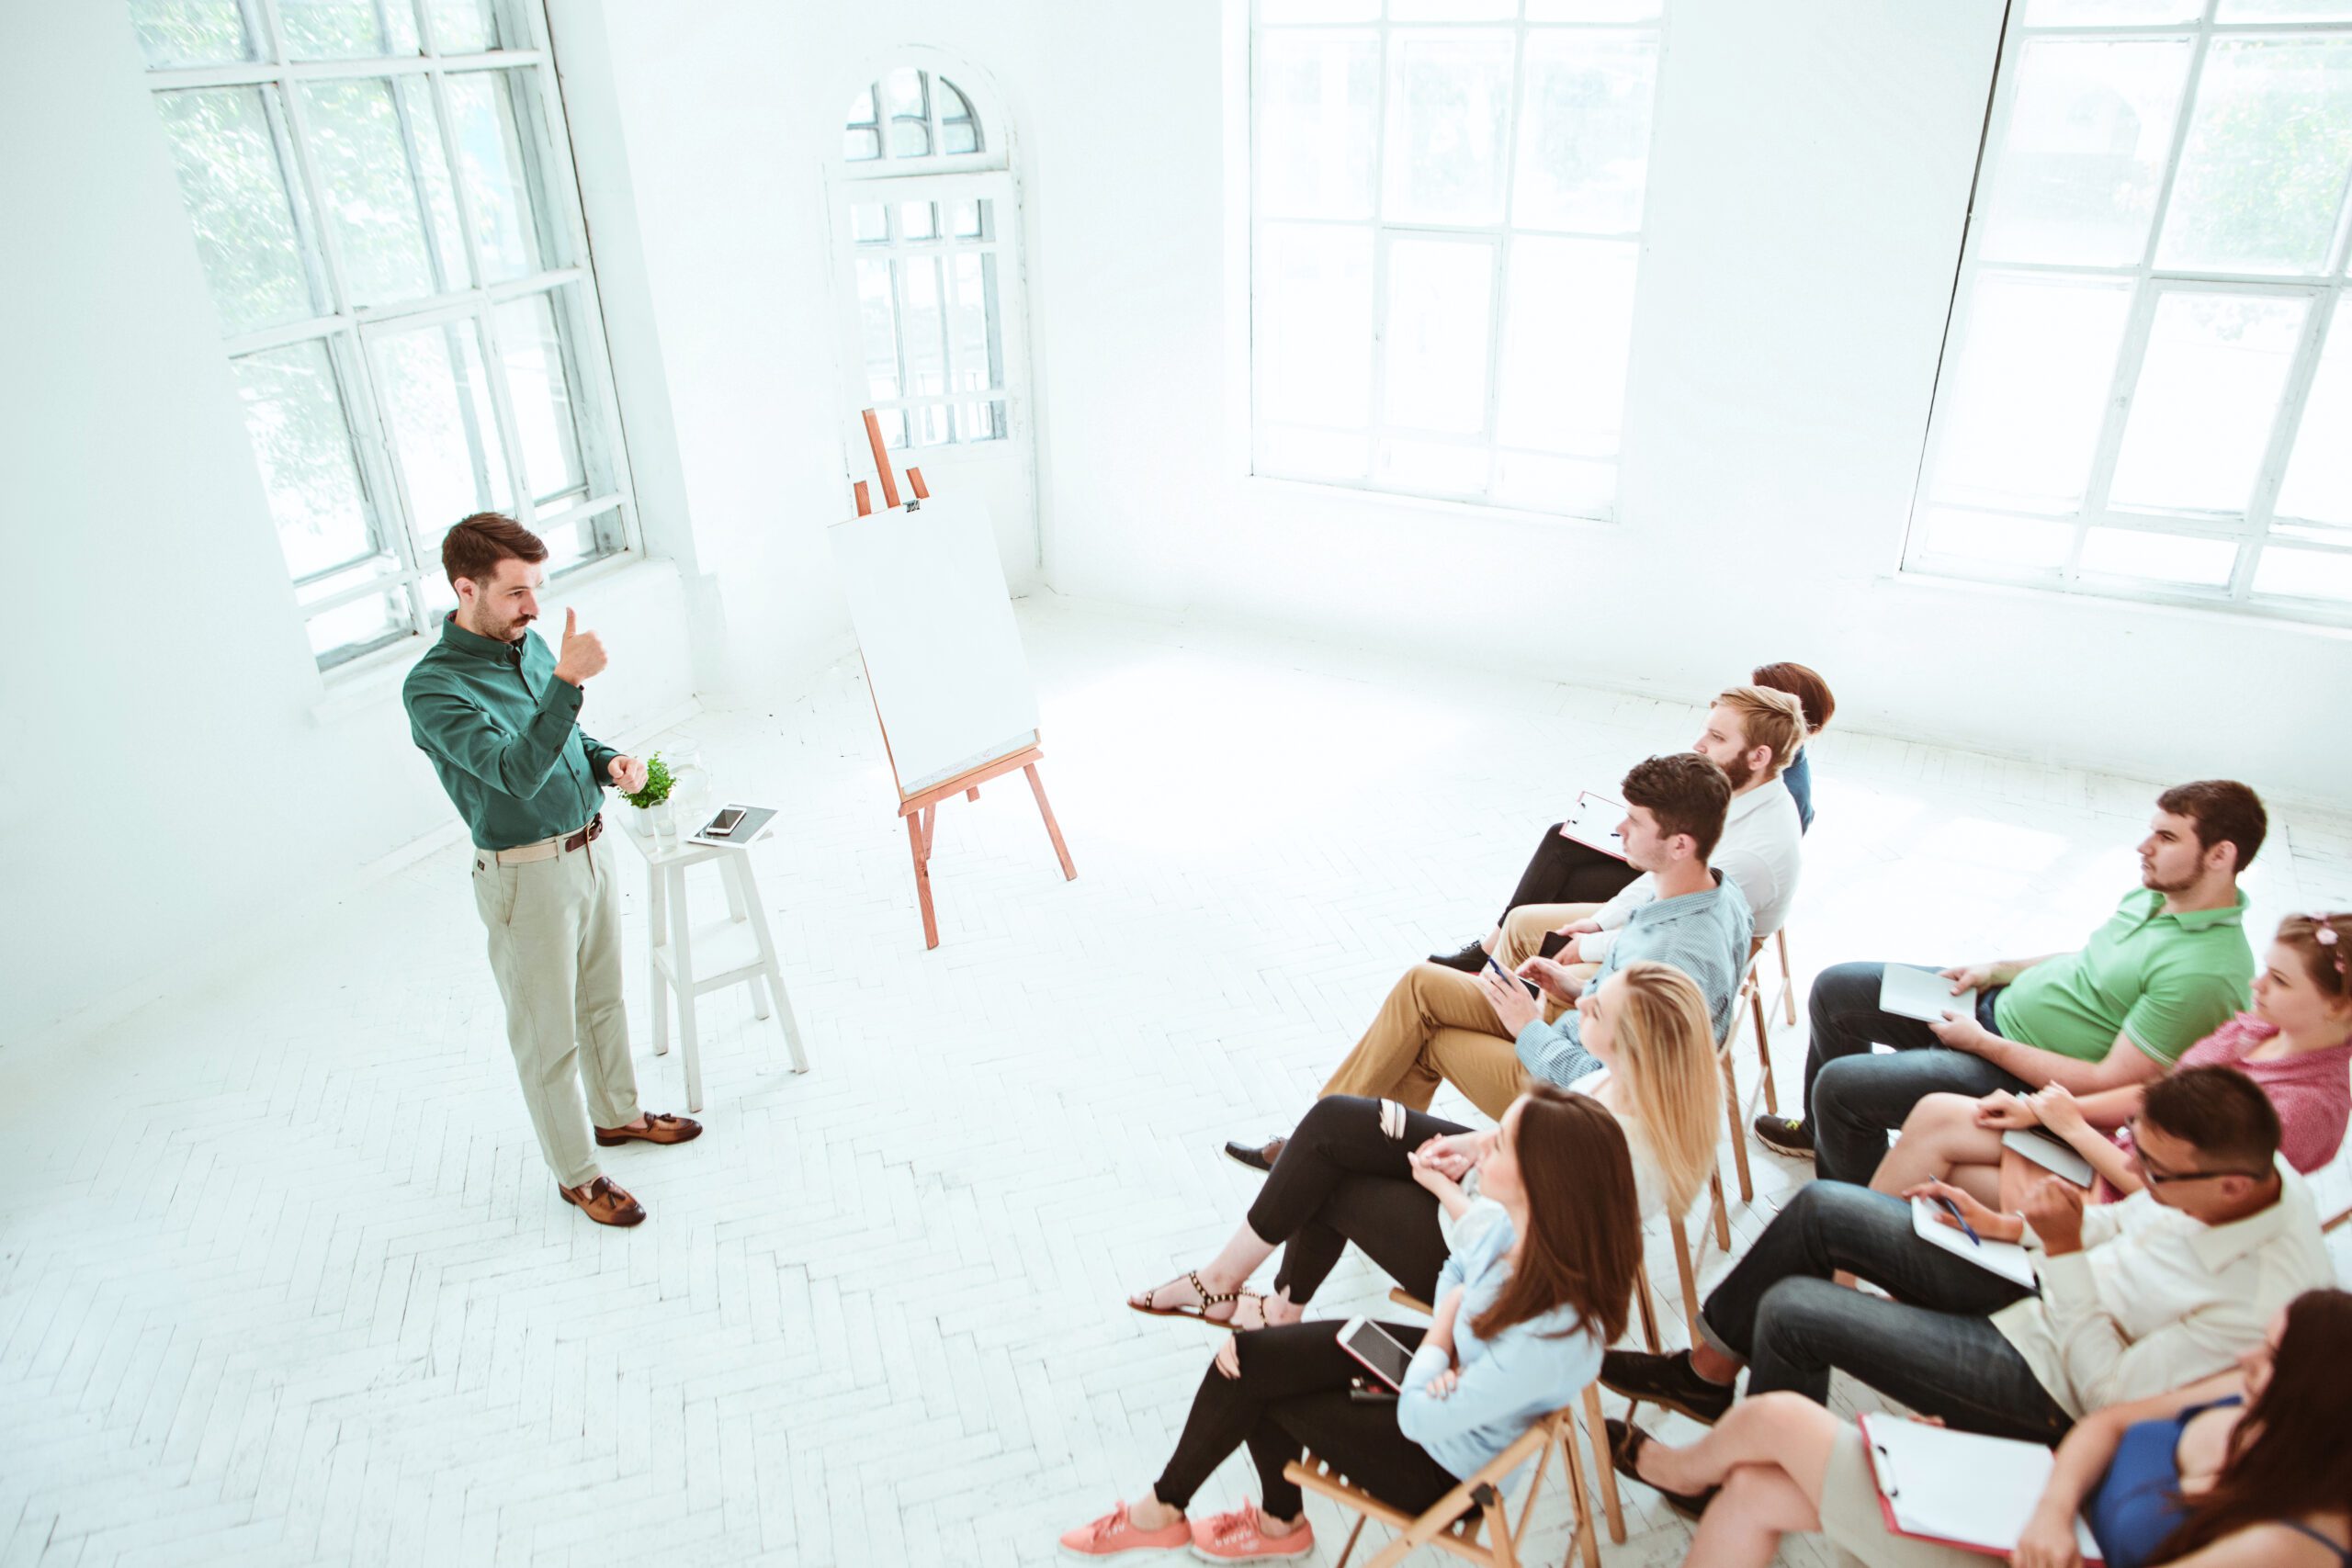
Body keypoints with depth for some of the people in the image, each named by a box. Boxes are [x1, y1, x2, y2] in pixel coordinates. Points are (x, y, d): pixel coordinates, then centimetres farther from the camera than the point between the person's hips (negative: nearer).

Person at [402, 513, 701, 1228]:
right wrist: (567, 680, -43)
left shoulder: (529, 643, 3)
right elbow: (517, 771, -35)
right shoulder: (433, 687, -22)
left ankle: (619, 1114, 45)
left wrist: (609, 762, -3)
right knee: (549, 1035, 8)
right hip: (528, 877, -7)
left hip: (590, 848, 7)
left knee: (603, 1000, 24)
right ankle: (577, 1173, 25)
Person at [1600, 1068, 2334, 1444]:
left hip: (2049, 1384, -8)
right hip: (2044, 1285, 8)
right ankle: (1708, 1369, 17)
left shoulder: (2258, 1307, -33)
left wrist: (2063, 1247, -28)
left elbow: (2109, 1395, -23)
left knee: (1790, 1310, -14)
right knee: (1821, 1207, -1)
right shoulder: (2254, 1167, -11)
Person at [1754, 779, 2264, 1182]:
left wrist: (1982, 1042, -20)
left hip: (2026, 1078, -9)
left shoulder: (2208, 972, -26)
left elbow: (2111, 1084, -25)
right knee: (1835, 989, 9)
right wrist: (1996, 970, 6)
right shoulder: (2154, 894, 2)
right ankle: (1824, 1131, 34)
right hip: (2001, 1001, 9)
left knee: (1840, 1083, -17)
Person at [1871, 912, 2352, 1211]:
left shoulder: (2306, 1104, -22)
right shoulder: (2257, 1027, 2)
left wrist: (2073, 1126, -12)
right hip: (2118, 1150, 8)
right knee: (1935, 1114, -9)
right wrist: (2039, 1109, -2)